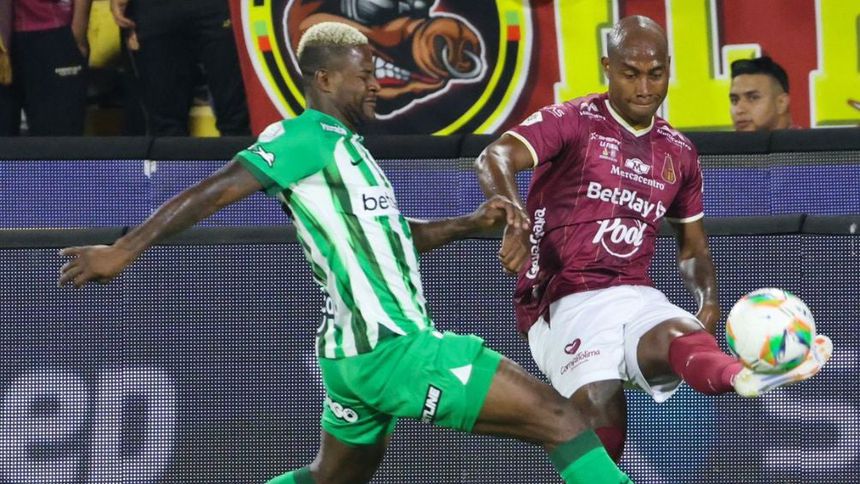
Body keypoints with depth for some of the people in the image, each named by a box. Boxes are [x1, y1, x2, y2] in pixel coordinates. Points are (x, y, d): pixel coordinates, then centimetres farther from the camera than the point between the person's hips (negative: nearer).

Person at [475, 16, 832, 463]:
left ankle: (746, 379, -70)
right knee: (601, 411, -33)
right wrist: (514, 220, -36)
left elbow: (693, 244, 30)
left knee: (678, 336, -37)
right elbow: (494, 160, -14)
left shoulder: (678, 153, 20)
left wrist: (708, 299, 7)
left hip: (636, 296, 2)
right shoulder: (572, 123, 3)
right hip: (564, 303, -2)